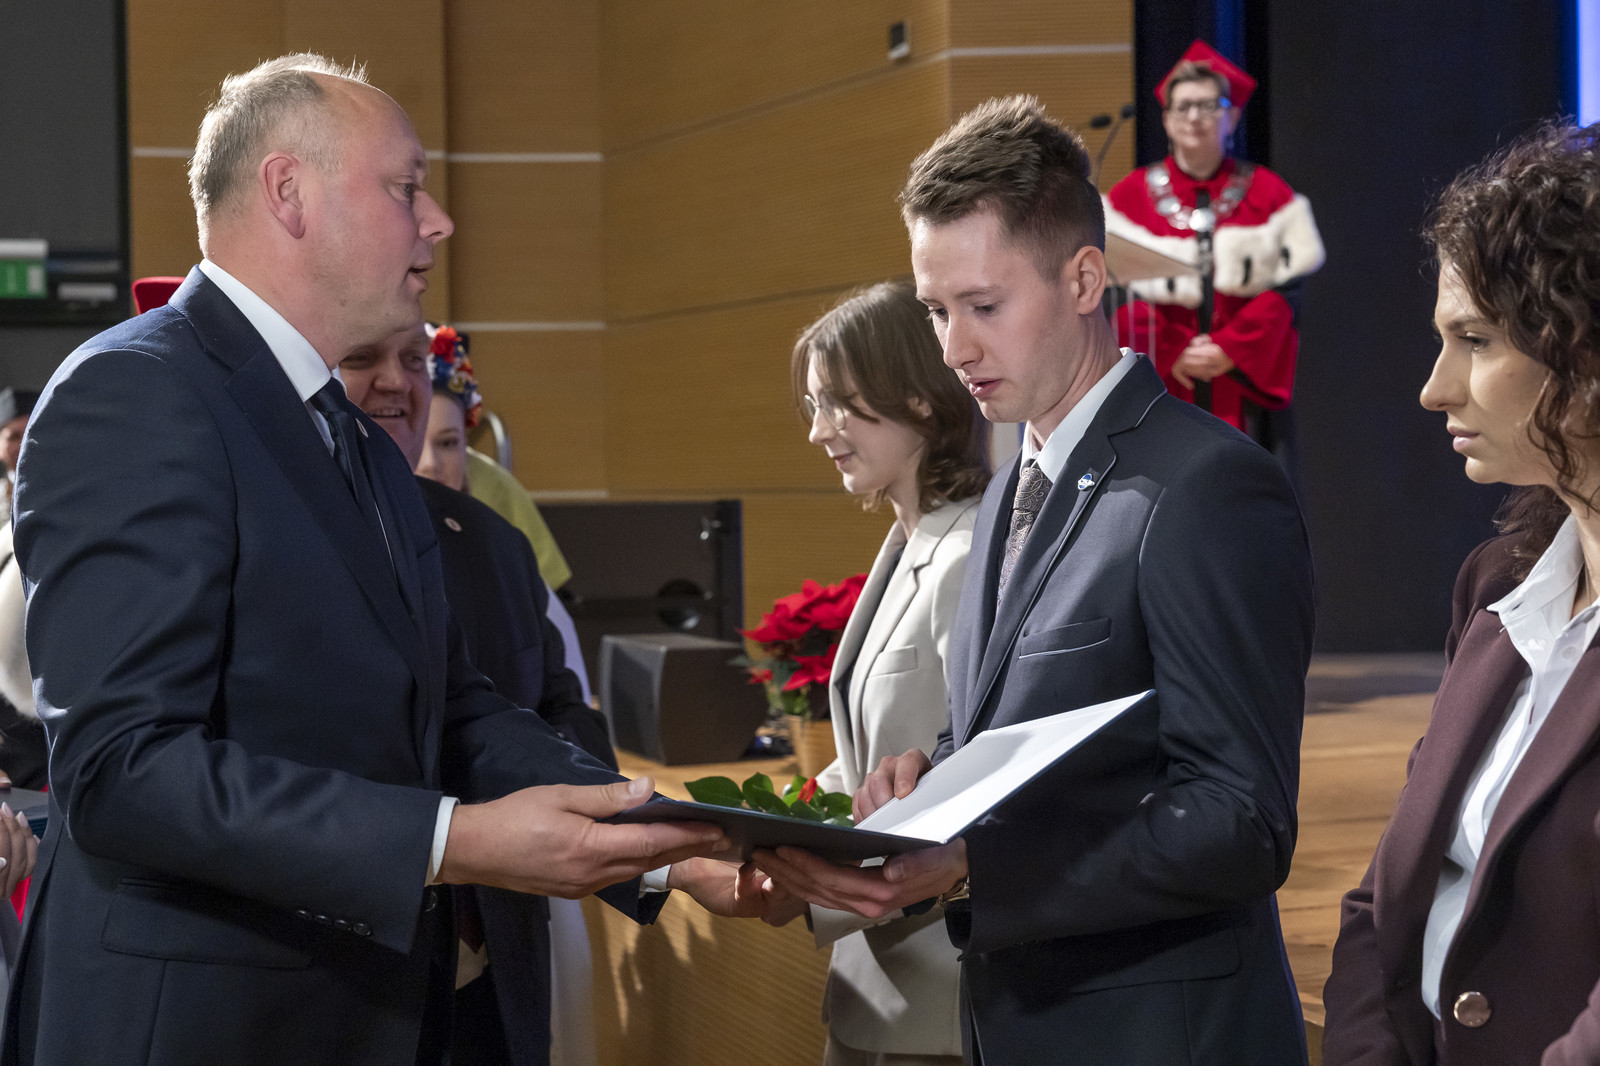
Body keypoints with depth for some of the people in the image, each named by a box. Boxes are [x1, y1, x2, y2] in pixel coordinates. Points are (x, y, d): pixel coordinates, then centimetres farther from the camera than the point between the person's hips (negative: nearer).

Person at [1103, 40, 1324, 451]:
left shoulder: (1267, 192, 8)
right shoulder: (1131, 194, 7)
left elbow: (1290, 289, 1)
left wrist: (1230, 350, -10)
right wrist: (1169, 353, -9)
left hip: (1243, 379, 0)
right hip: (1160, 381, 0)